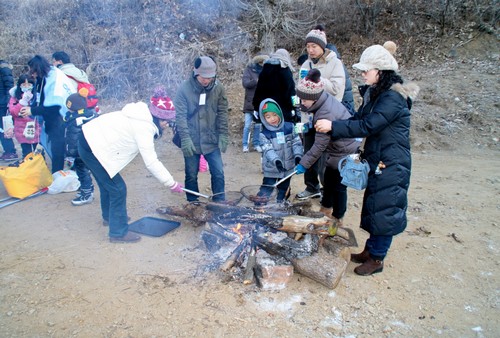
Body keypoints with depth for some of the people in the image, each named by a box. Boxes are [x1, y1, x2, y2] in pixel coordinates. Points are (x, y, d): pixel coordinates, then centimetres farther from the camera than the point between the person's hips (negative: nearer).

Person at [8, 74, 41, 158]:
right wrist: (23, 101, -15)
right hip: (23, 132, 1)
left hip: (37, 130, -1)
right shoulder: (15, 96, 4)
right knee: (27, 155, 6)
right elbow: (12, 112, -7)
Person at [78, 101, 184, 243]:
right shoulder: (144, 128, -21)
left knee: (108, 184, 25)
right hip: (93, 149, -10)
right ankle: (118, 233, 8)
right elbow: (151, 162, -22)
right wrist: (172, 184, -16)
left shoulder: (142, 117, 8)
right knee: (118, 189, -3)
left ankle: (109, 217, 46)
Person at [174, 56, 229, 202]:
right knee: (191, 176, 10)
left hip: (212, 140, 2)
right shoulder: (184, 89, -10)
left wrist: (223, 134, -3)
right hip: (191, 141, -1)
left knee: (218, 173, 4)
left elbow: (222, 113, 2)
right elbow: (180, 115, -10)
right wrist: (185, 138, -16)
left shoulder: (218, 88, -3)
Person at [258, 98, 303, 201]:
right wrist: (276, 160, -39)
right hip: (271, 169, -3)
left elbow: (296, 143, -1)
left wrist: (298, 155, -19)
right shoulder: (264, 134, -11)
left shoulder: (289, 127, -3)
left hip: (287, 168, 3)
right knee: (267, 192, 4)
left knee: (283, 190, 20)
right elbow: (268, 150, -21)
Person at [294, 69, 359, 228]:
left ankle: (337, 219, 26)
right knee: (328, 179, 22)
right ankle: (326, 209, 42)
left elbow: (319, 145, -28)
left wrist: (303, 164, -23)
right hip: (337, 148, 10)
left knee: (338, 186, 6)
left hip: (345, 152, -10)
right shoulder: (325, 99, -6)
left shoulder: (326, 113, -33)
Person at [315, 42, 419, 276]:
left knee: (384, 211, 3)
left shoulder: (393, 98, -21)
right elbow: (359, 119, 10)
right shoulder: (374, 93, 9)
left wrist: (333, 127, -26)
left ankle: (377, 258, 19)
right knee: (373, 208, 18)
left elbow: (367, 126, -27)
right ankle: (370, 250, 34)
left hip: (391, 165, -9)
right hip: (377, 161, 9)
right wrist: (329, 125, -1)